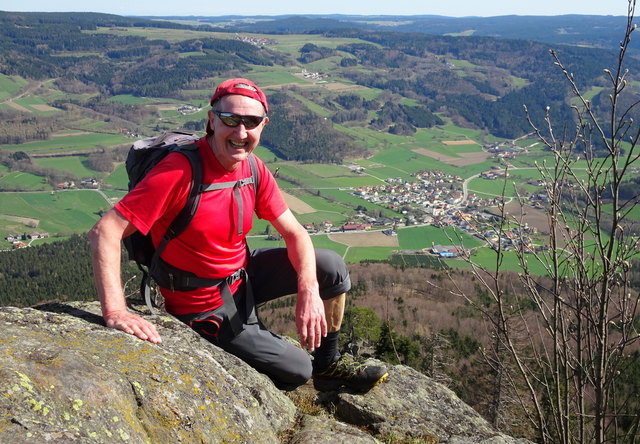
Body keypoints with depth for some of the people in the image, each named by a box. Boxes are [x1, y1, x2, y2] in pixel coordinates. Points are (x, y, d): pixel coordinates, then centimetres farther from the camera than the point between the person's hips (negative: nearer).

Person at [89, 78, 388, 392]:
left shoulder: (254, 169, -7)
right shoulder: (179, 173, -29)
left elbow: (294, 233, -4)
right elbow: (105, 232, -33)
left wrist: (309, 290, -21)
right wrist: (115, 312, -44)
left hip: (242, 272, 7)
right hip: (206, 307, -6)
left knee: (331, 267, -4)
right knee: (297, 370, -5)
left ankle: (329, 365, 16)